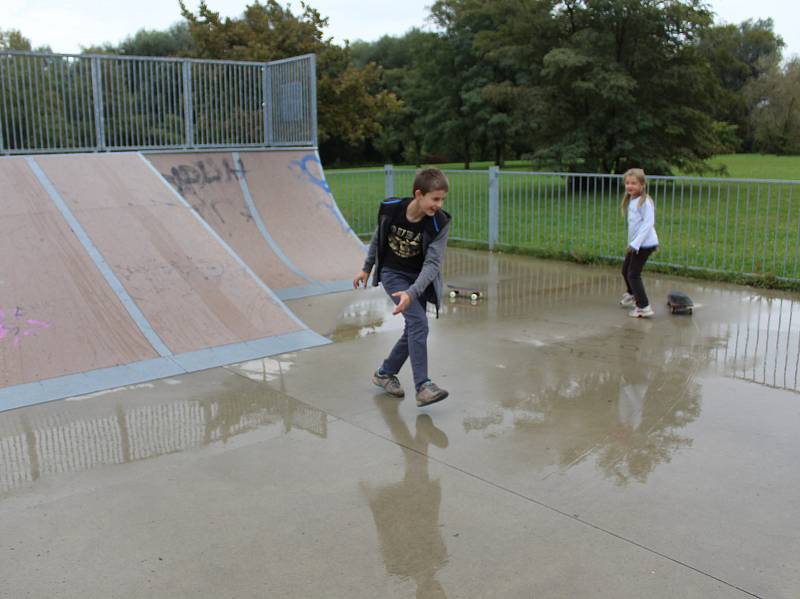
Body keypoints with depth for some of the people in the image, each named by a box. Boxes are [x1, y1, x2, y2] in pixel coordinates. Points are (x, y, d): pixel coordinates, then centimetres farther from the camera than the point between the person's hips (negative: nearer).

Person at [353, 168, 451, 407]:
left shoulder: (439, 222, -21)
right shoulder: (390, 209, -19)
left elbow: (432, 262, -25)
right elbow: (378, 238, 1)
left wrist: (412, 293, -38)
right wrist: (366, 269, 11)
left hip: (418, 278, 3)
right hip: (392, 273, -3)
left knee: (414, 330, 7)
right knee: (419, 322, -19)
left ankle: (385, 373, 29)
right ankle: (422, 386, -19)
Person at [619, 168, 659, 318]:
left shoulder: (644, 201, -19)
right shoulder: (631, 200, 9)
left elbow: (648, 223, -24)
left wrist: (635, 243, -29)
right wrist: (632, 243, 16)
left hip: (644, 244, -10)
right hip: (635, 243, 10)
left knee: (633, 274, -9)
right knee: (626, 270, 24)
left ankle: (644, 307, -5)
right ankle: (631, 294, 49)